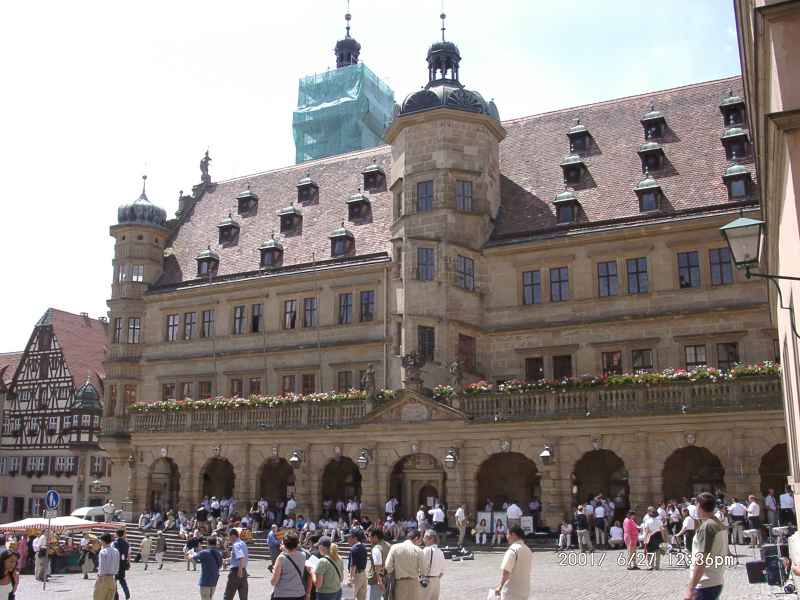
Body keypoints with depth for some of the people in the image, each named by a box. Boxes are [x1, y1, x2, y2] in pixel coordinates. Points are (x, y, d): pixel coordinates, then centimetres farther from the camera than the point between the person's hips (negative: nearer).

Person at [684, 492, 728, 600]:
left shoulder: (706, 526, -16)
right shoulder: (719, 524, 11)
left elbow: (701, 560, -22)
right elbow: (724, 554, 19)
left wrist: (690, 588, -22)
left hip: (706, 586, -9)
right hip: (716, 582, 9)